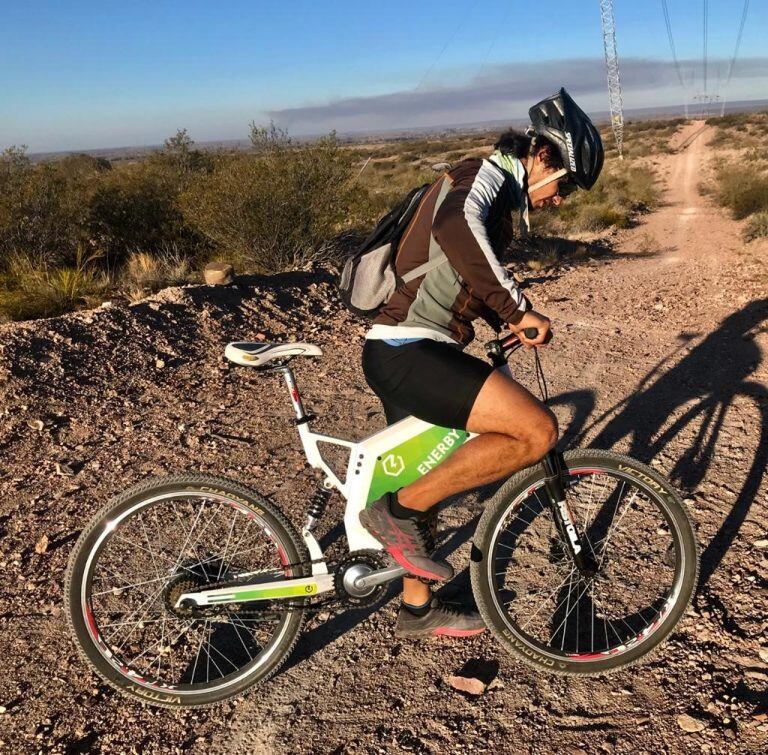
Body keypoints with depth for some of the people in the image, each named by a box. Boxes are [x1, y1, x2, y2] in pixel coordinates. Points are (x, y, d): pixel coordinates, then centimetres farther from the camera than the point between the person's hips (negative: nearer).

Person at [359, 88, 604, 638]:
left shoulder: (496, 189, 24)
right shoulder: (489, 173, -8)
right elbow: (455, 227, -32)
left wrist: (511, 322, 20)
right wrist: (519, 309, -27)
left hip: (398, 351, 11)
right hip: (408, 351, -11)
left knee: (432, 477, 20)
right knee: (537, 430, -19)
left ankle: (418, 609, 38)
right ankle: (399, 511, -8)